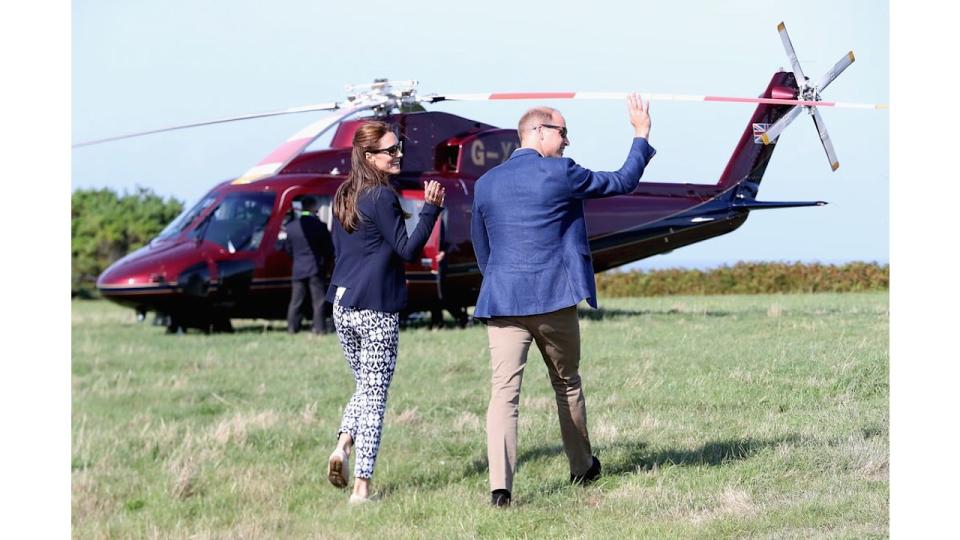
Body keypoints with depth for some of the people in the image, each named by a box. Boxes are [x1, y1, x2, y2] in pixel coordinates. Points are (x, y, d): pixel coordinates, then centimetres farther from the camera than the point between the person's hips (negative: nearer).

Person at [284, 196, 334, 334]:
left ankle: (292, 327, 9)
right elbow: (329, 248, -4)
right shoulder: (320, 226, -10)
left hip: (298, 269, 4)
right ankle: (319, 327, -2)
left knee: (296, 300, 10)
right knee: (318, 300, 1)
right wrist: (324, 259, 17)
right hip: (316, 269, -3)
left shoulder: (291, 227, 1)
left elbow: (288, 249, 9)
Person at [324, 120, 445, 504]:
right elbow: (407, 250, -12)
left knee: (364, 386, 20)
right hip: (376, 309, -7)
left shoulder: (343, 196, 12)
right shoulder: (382, 197, -12)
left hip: (342, 305, 7)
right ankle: (361, 486, -3)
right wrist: (431, 209, -13)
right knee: (374, 395, -1)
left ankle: (343, 445, -5)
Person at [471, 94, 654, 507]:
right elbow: (623, 182, 5)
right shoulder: (560, 173, -5)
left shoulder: (486, 183, 9)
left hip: (501, 301, 2)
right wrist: (642, 135, 18)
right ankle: (583, 468, 34)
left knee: (503, 391, -6)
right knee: (567, 384, 18)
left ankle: (500, 485, -20)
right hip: (553, 299, -2)